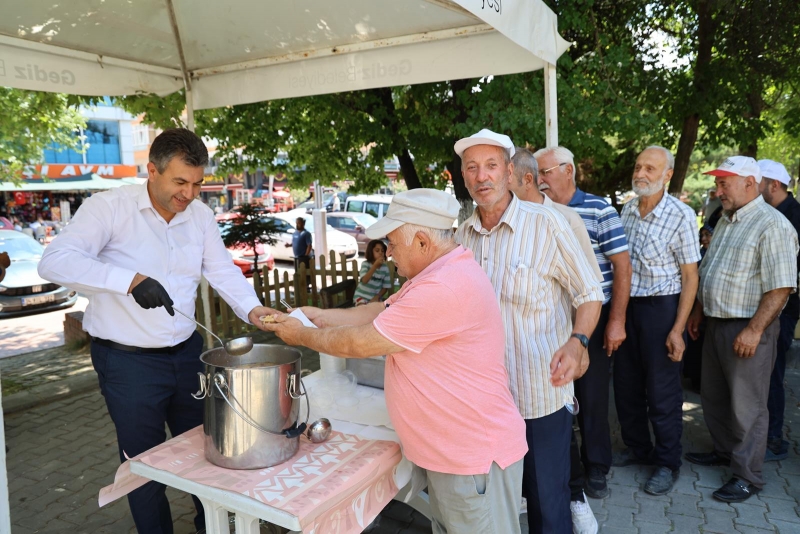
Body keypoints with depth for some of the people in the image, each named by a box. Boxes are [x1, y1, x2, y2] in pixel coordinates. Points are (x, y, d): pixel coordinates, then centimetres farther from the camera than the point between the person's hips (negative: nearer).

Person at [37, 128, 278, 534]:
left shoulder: (200, 215, 2)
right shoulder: (109, 207, -14)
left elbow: (223, 271, 4)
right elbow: (54, 261, -24)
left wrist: (251, 309, -15)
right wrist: (130, 280, -36)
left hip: (186, 352, 5)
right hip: (128, 362, -5)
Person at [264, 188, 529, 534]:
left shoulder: (444, 288, -29)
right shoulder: (443, 272, 7)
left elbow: (360, 343, -21)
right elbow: (382, 311, 11)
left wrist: (301, 336, -6)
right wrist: (320, 317, 5)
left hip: (475, 455, -10)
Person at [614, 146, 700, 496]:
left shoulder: (681, 216, -12)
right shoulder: (627, 210, 4)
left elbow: (690, 276, -11)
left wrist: (678, 329, -16)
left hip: (660, 308, -6)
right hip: (626, 305, 6)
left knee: (662, 392, 4)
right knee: (626, 385, 15)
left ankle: (668, 463, 23)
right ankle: (637, 448, 35)